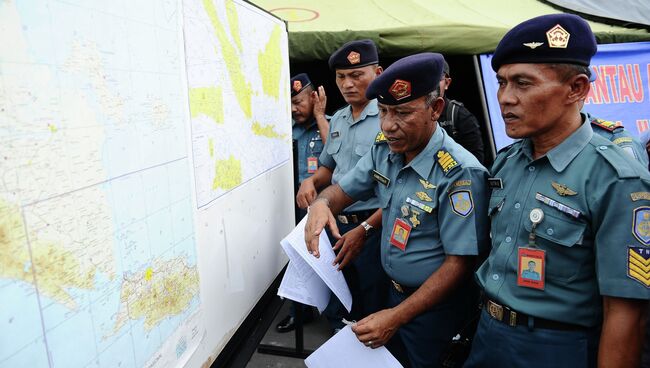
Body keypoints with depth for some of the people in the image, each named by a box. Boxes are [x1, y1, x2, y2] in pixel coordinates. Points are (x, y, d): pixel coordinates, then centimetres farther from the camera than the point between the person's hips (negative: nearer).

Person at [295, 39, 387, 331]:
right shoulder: (337, 119, 11)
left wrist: (364, 229, -20)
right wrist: (311, 181, 1)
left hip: (374, 227, -7)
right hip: (336, 223, 7)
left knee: (373, 313, 9)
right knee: (337, 309, 19)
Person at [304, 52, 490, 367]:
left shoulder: (460, 173, -27)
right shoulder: (384, 149, -7)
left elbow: (459, 263, -25)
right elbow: (343, 190, 4)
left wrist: (396, 317, -26)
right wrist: (321, 203, -21)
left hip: (433, 305, -6)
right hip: (394, 291, 6)